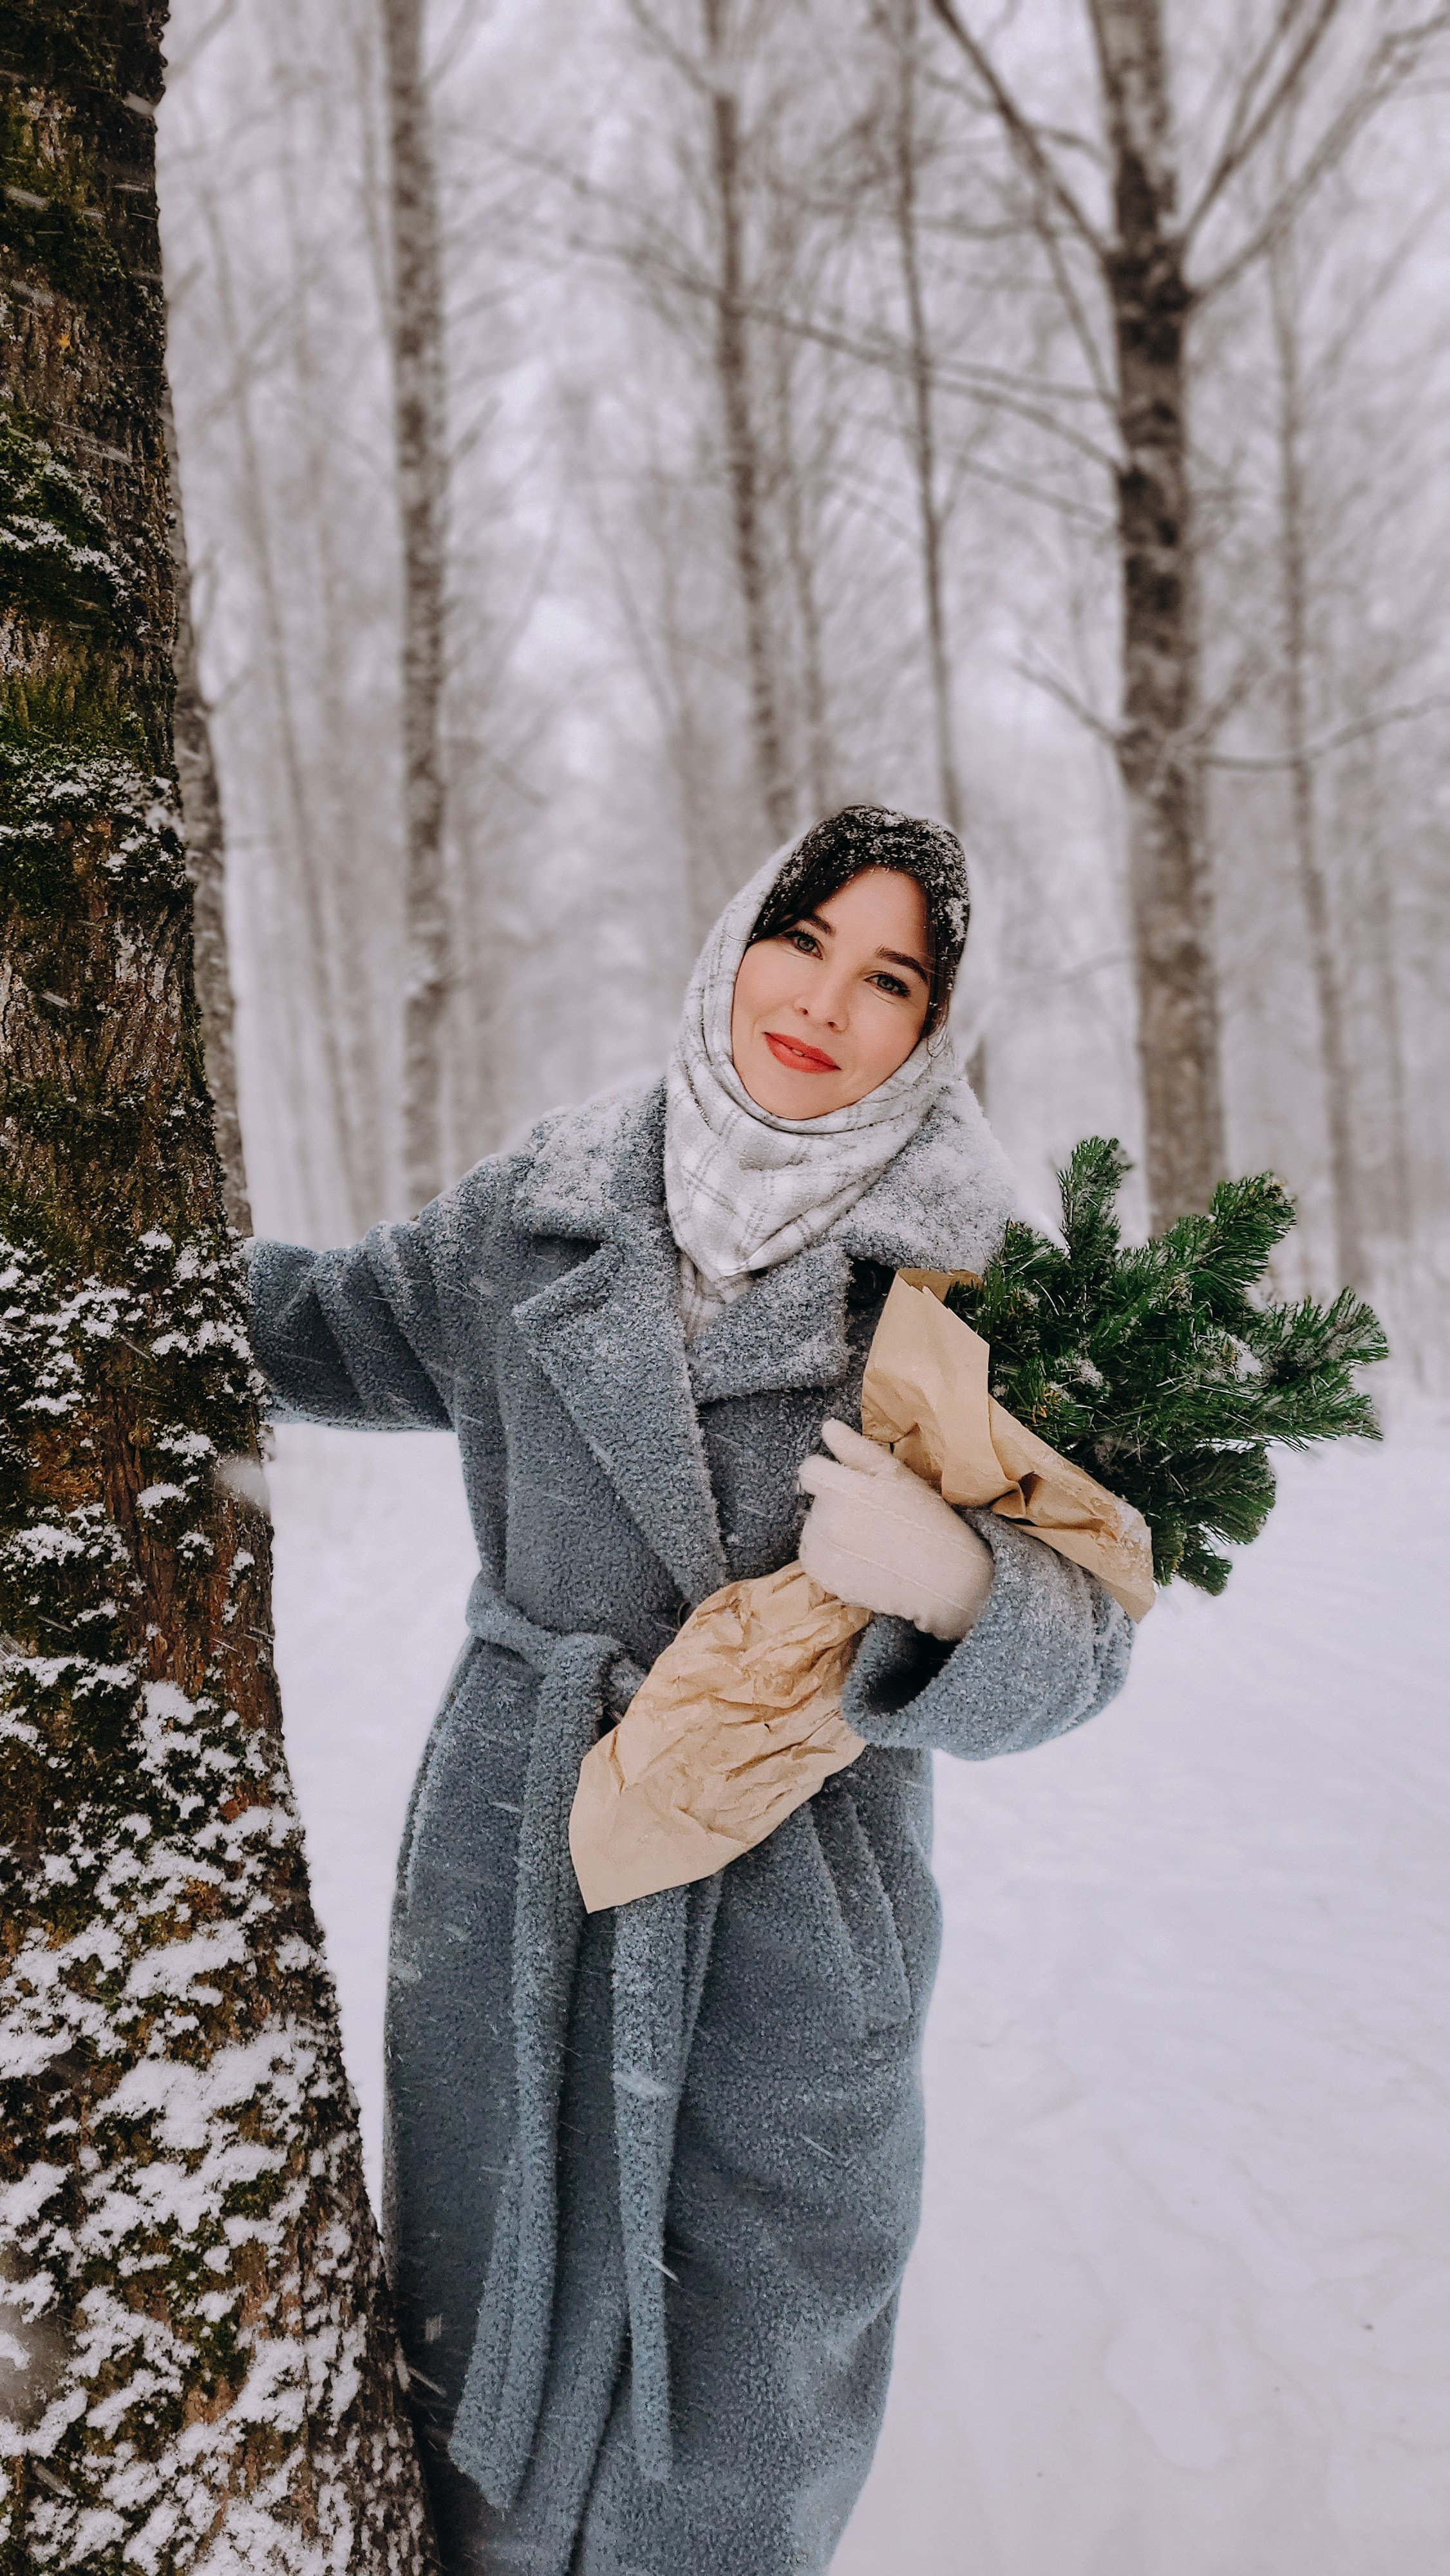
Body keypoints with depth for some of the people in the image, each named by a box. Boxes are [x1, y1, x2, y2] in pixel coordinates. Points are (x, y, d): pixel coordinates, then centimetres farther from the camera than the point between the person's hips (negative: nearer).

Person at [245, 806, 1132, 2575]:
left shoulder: (969, 1276, -6)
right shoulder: (546, 1208, 1)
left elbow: (1074, 1640, -8)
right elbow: (330, 1332, 18)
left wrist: (944, 1581, -29)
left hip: (795, 1923, -1)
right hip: (513, 1887, 2)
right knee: (494, 2399, 17)